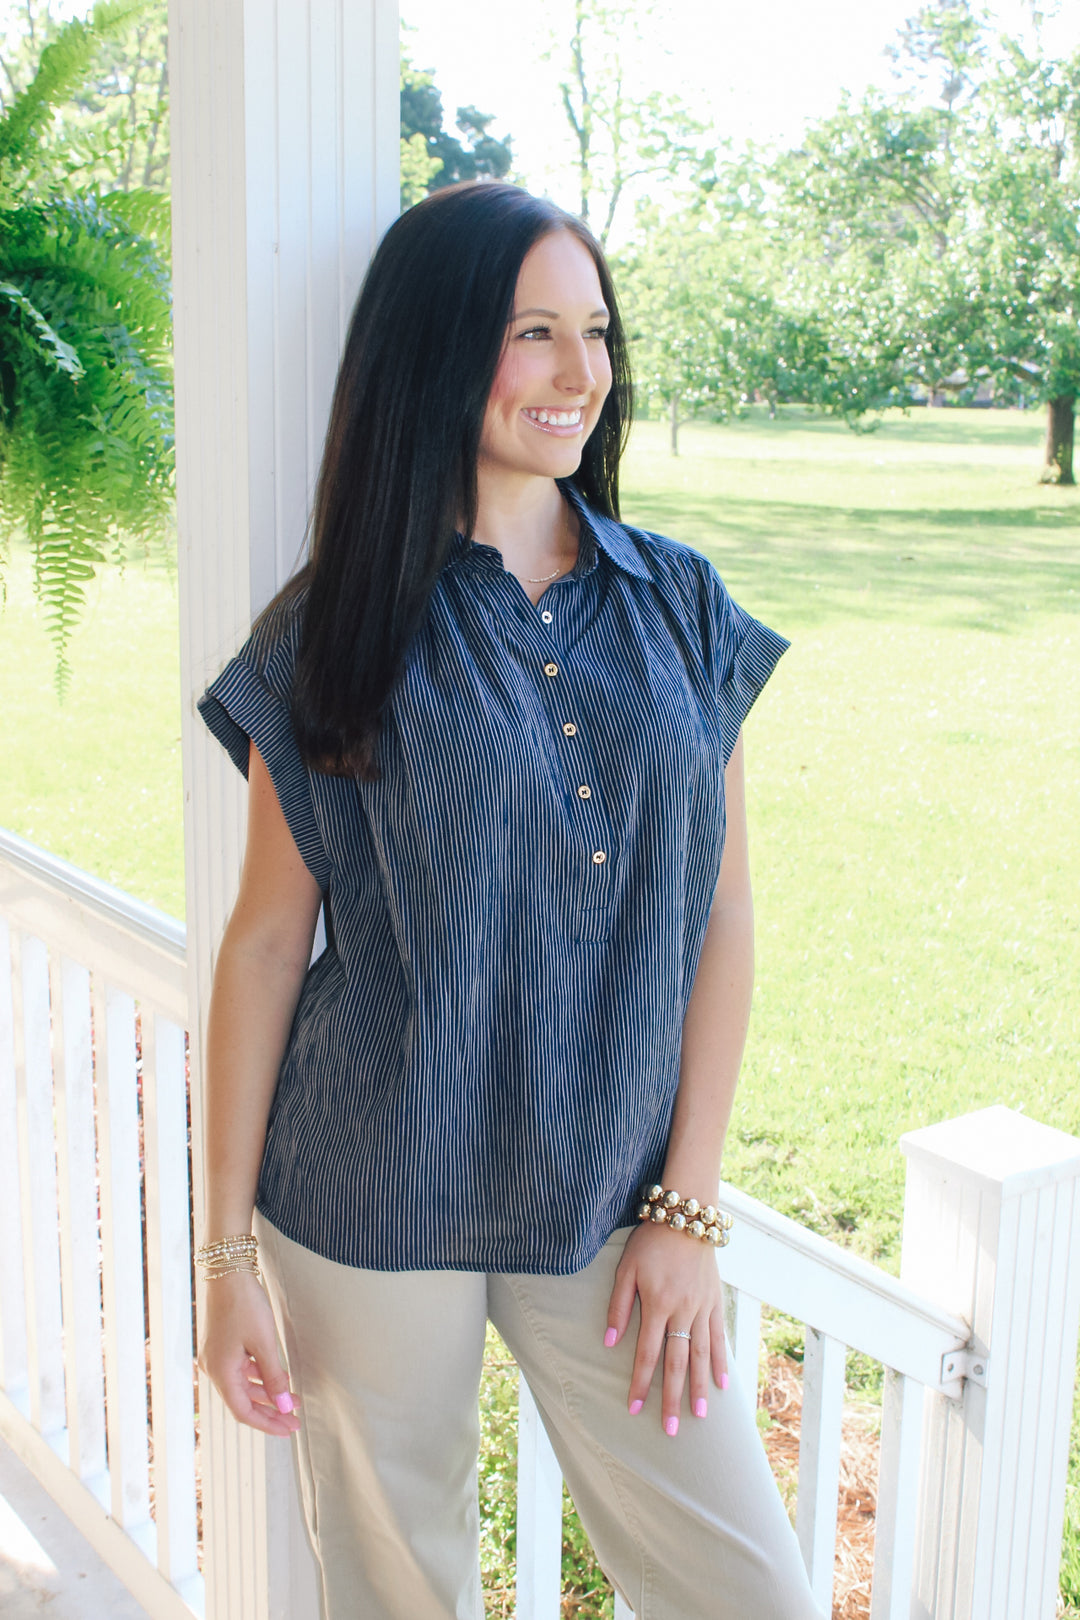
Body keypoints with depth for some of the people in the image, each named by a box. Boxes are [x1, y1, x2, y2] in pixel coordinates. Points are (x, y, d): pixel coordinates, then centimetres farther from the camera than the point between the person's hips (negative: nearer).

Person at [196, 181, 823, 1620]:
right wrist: (230, 1251, -3)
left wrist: (689, 1208, -1)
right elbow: (266, 938, -3)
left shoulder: (683, 611, 2)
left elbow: (722, 917, 2)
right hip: (371, 1213, -2)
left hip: (613, 1208, 2)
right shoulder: (335, 633, -5)